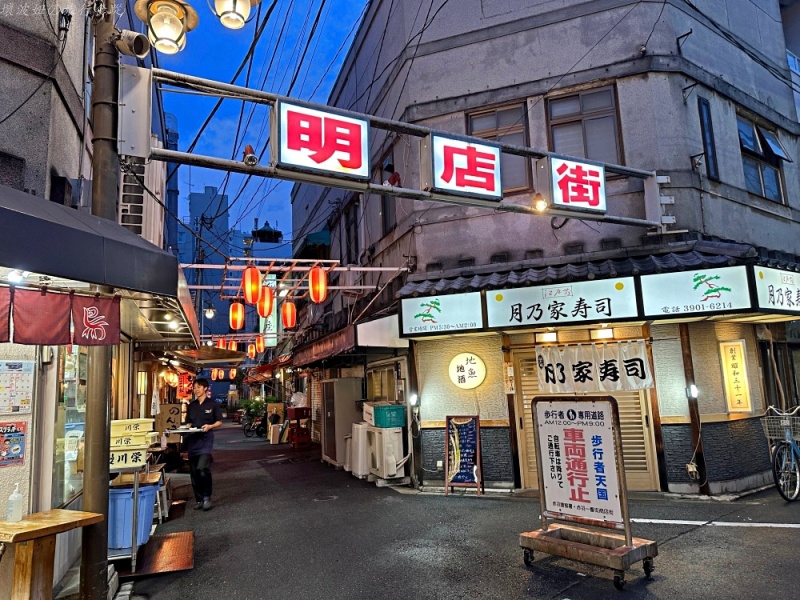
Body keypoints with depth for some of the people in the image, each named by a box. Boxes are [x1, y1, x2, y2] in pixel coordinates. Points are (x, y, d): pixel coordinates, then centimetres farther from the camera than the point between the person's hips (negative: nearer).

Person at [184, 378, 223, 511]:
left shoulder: (212, 404, 0)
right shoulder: (191, 405, 14)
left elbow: (219, 422, 1)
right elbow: (188, 422, 20)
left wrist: (210, 426, -16)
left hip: (205, 439, -5)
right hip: (192, 439, 5)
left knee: (203, 468, -20)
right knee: (194, 472, 7)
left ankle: (207, 497, -2)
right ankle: (199, 500, 18)